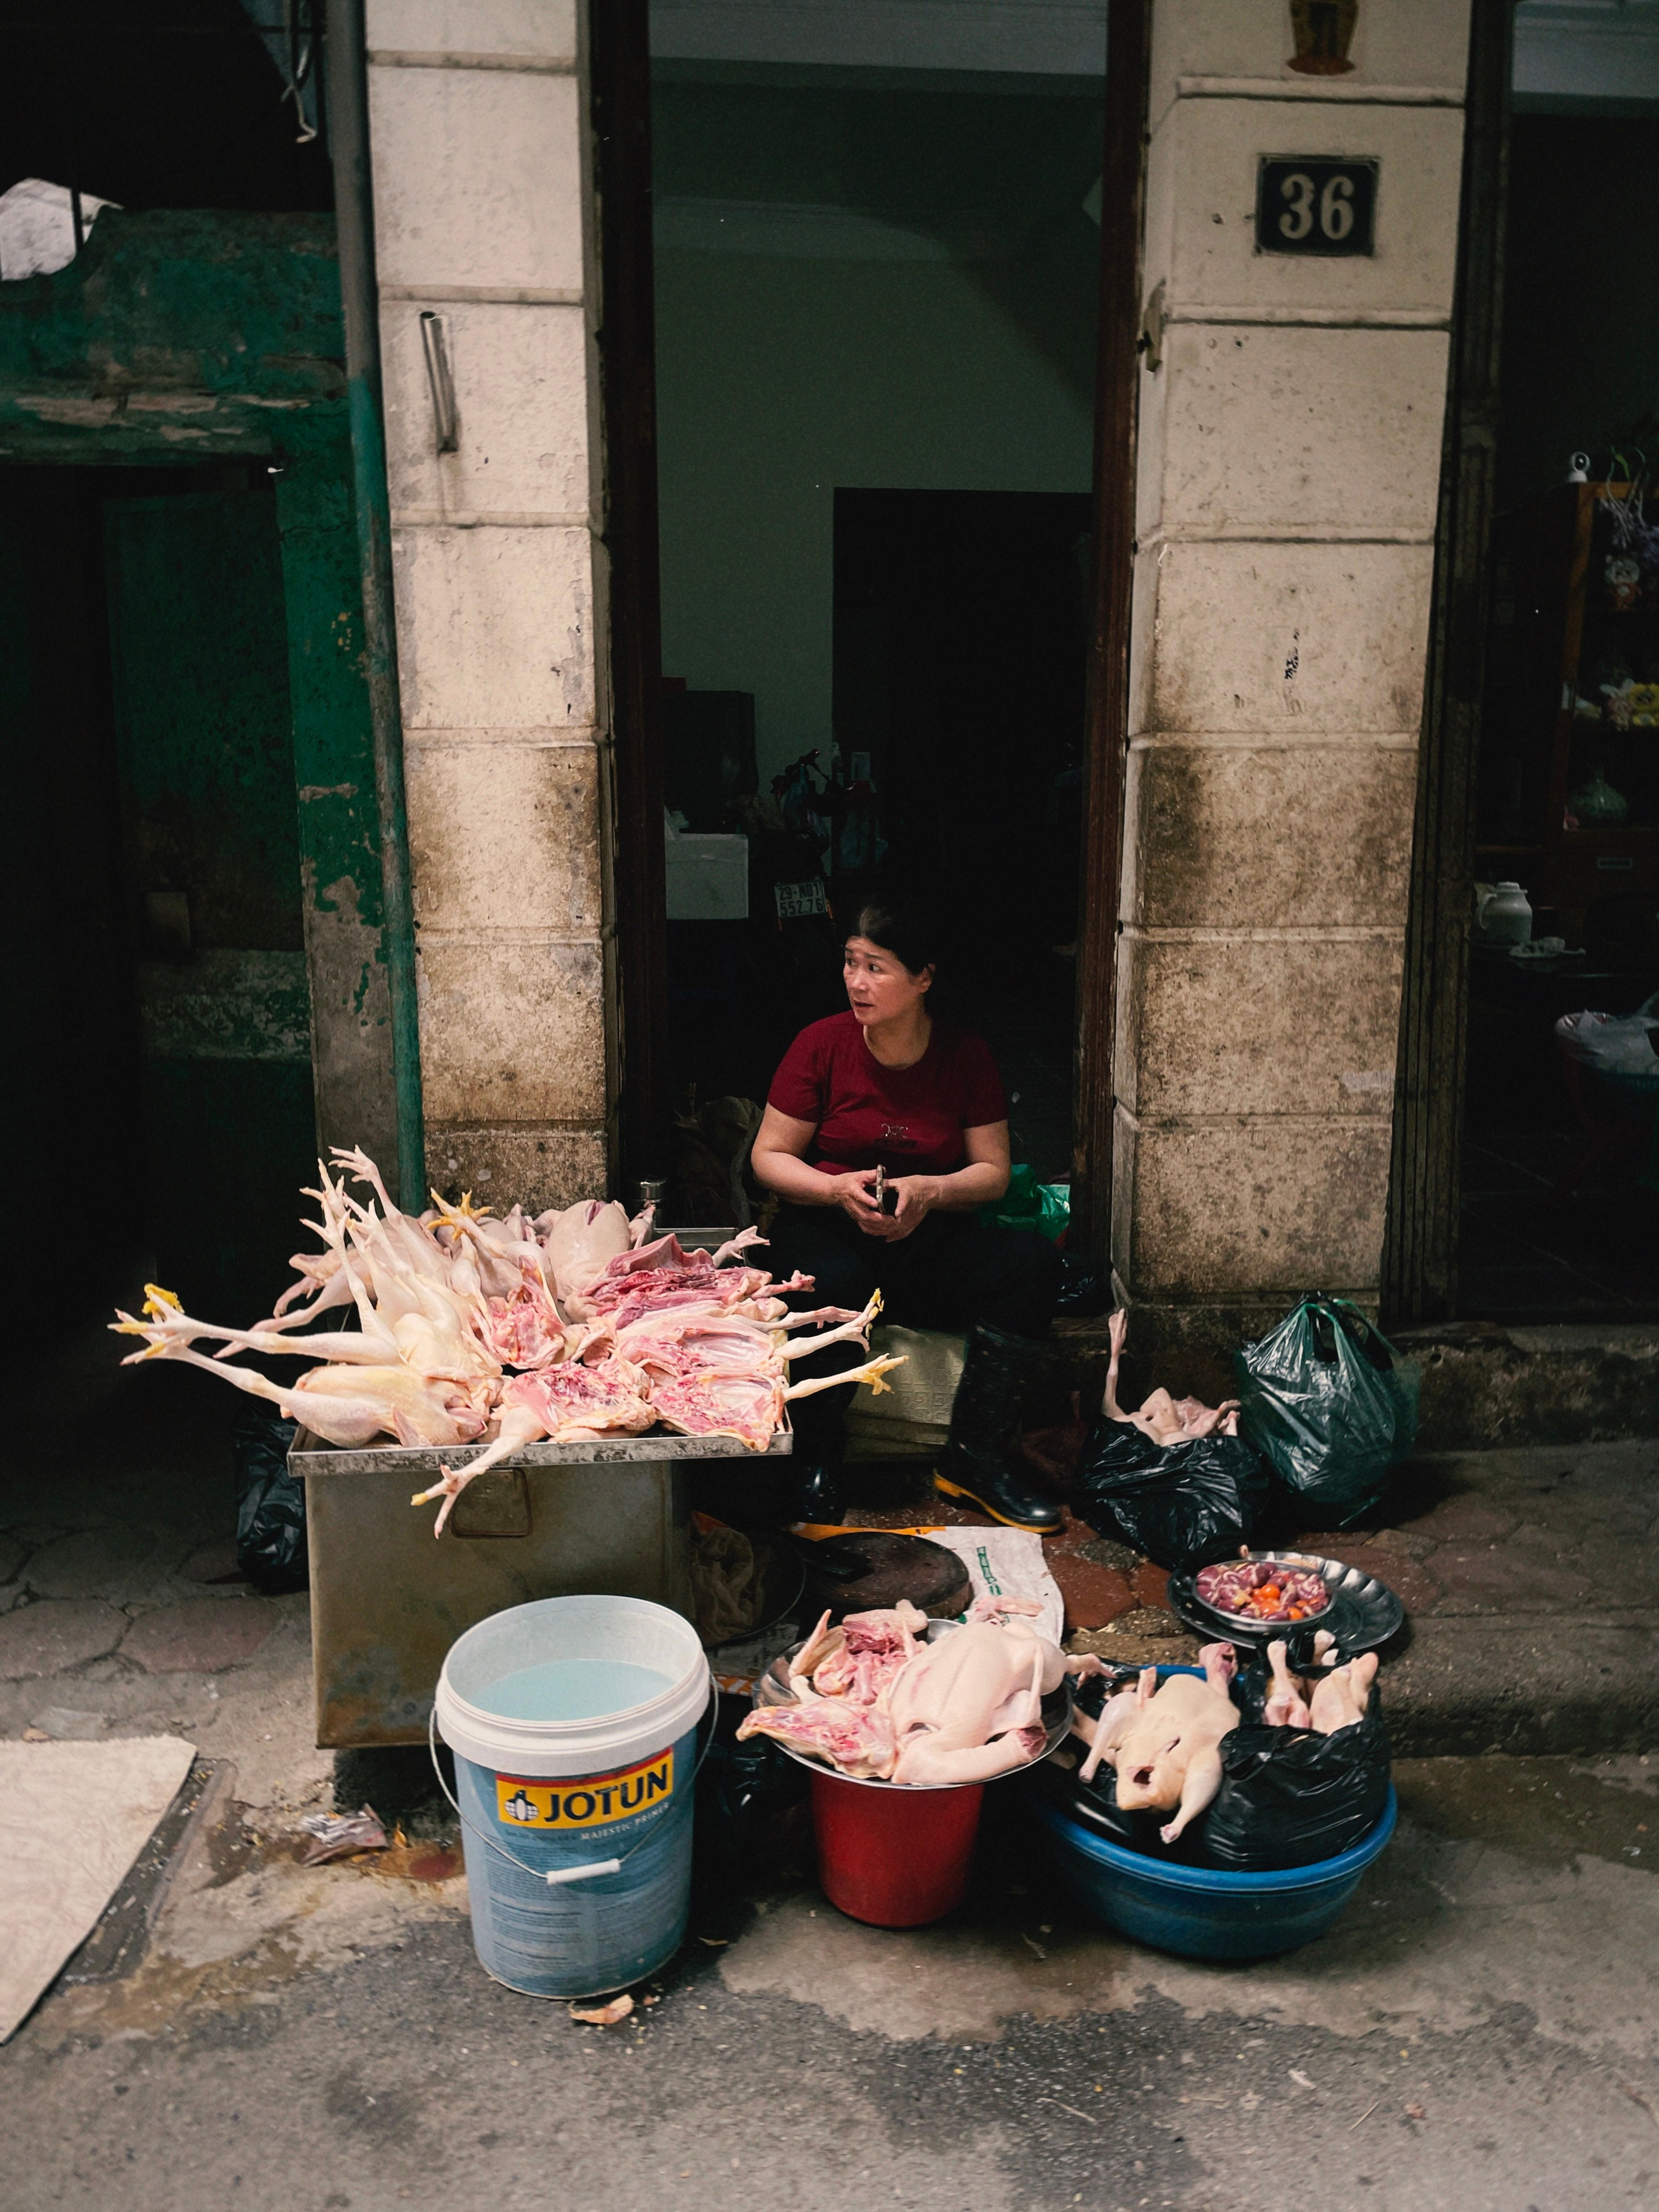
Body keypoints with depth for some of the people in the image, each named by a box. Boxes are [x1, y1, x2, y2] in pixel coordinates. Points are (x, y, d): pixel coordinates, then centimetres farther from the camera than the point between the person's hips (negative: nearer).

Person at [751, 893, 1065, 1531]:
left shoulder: (966, 1055, 3)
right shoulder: (822, 1044, -2)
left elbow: (993, 1170, 5)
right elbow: (769, 1156, 1)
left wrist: (929, 1191, -17)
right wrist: (838, 1190, -19)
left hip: (931, 1239, 3)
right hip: (826, 1229, -2)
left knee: (1031, 1261, -25)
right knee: (833, 1284, -38)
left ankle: (975, 1455, -15)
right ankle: (815, 1457, -15)